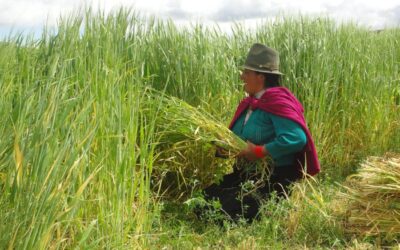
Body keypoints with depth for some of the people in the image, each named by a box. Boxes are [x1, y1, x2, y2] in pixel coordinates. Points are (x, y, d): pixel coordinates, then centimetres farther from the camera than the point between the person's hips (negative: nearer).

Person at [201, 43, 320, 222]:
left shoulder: (277, 102, -16)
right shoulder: (248, 104, 11)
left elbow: (297, 139, -30)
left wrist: (259, 152, -25)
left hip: (273, 180, -8)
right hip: (245, 174, 8)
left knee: (230, 208, -21)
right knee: (206, 199, -5)